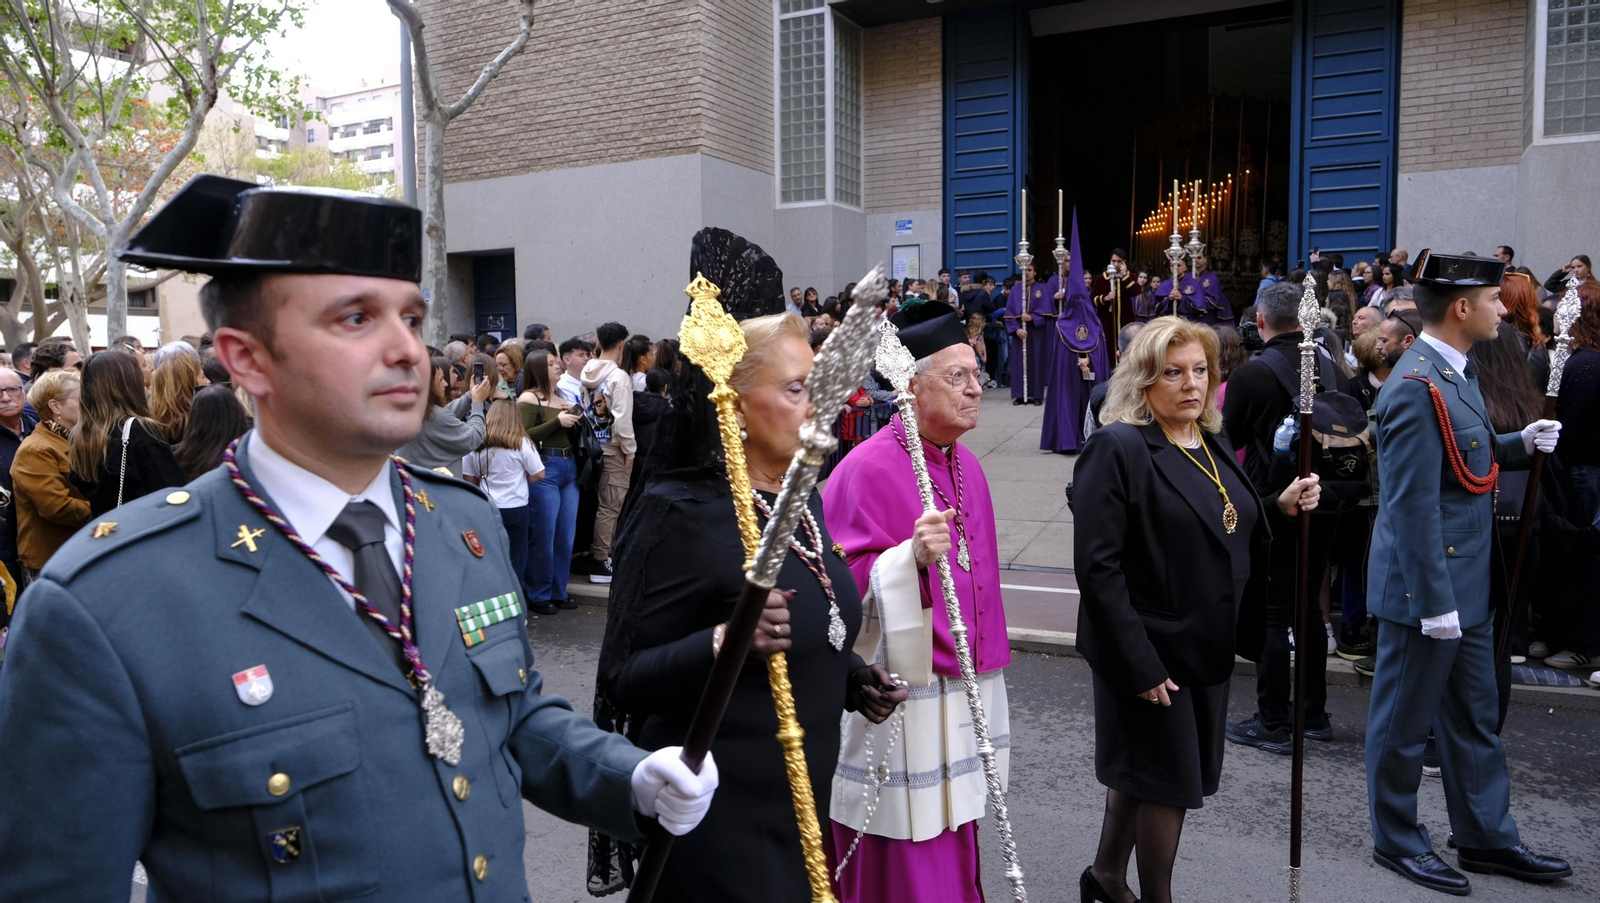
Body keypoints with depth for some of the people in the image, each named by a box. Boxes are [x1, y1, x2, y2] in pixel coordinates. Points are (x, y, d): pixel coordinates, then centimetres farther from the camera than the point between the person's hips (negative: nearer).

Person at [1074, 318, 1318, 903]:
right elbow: (1098, 565, -22)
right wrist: (1138, 663, -23)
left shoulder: (1214, 444, 8)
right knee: (1171, 779, 5)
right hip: (1151, 652, -8)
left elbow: (1232, 537, 17)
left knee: (1141, 770, 21)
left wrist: (1283, 508, -2)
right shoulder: (1118, 448, -17)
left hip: (1208, 646, 8)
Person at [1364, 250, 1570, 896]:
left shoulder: (1456, 373, 8)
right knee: (1404, 722, 7)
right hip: (1427, 591, -10)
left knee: (1476, 720, 20)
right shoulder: (1416, 388, -22)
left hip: (1467, 587, 10)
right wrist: (1435, 602, -21)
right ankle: (1396, 841, 23)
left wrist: (1520, 443, 2)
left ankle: (1486, 837, 34)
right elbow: (1412, 508, -23)